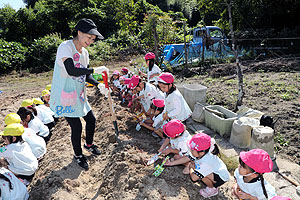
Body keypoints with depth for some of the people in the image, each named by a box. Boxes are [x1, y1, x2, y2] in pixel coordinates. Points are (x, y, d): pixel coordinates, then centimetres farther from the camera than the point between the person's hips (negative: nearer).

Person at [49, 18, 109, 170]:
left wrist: (98, 85, -4)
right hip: (64, 96, -8)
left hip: (79, 95, 8)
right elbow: (71, 71, -31)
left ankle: (89, 144, 42)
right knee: (76, 126, -2)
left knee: (91, 119, 13)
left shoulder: (84, 52, 9)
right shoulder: (65, 47, -17)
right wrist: (95, 70, -28)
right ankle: (78, 155, 25)